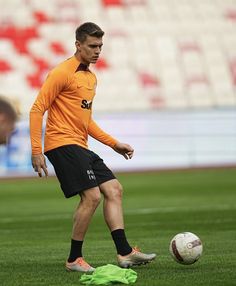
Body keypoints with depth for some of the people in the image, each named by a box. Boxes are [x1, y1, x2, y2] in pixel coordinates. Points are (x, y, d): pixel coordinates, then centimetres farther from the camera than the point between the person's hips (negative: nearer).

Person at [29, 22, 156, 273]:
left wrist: (114, 144, 20)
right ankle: (74, 259, -5)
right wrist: (36, 151, -19)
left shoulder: (91, 78, 19)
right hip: (62, 144, -9)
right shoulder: (62, 73, -10)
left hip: (80, 147, 9)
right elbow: (37, 110, -13)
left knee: (113, 190, 3)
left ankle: (124, 253, 3)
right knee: (92, 195, -15)